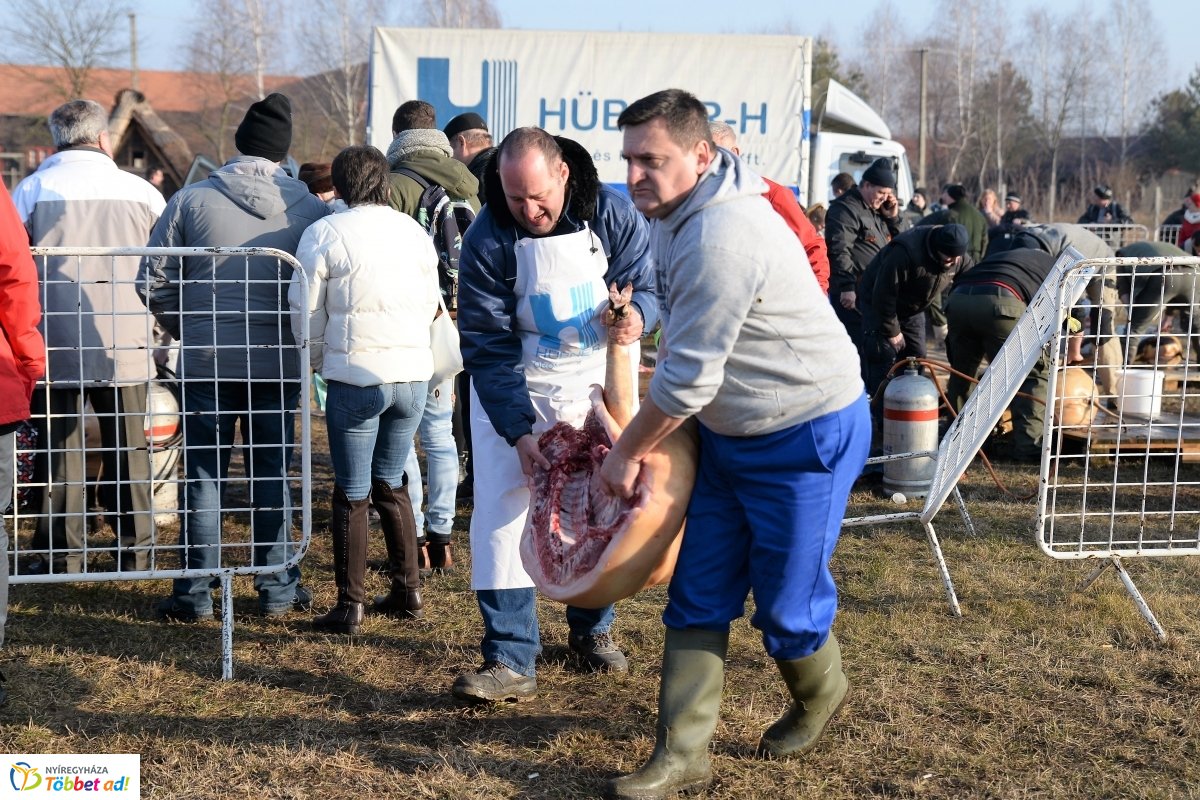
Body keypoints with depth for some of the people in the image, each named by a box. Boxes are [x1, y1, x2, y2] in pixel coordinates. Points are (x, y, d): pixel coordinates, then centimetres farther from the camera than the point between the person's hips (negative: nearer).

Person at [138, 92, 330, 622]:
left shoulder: (192, 199, -5)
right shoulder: (310, 208, -4)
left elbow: (153, 282, -1)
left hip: (206, 360, -1)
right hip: (279, 361, 1)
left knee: (204, 474, 8)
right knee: (272, 473, 10)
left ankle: (195, 593, 13)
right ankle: (277, 589, 17)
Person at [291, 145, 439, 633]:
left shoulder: (325, 234, -5)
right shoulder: (416, 231, 7)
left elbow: (306, 314, -1)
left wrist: (316, 361, 16)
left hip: (357, 377, -4)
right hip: (415, 373, 5)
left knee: (352, 493, 5)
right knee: (390, 484, 19)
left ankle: (350, 606, 10)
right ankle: (408, 591, 22)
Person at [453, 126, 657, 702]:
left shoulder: (612, 214, -15)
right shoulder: (487, 239, -19)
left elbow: (652, 282, -5)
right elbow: (488, 345, -19)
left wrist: (638, 314, -31)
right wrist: (519, 431, -27)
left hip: (597, 378, 2)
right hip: (515, 385, -1)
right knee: (502, 508, -10)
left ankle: (593, 628, 31)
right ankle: (510, 660, -5)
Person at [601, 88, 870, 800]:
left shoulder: (720, 236, -29)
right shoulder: (677, 212, 3)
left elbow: (688, 377, -25)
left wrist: (627, 453, -12)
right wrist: (642, 440, 13)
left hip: (807, 436, -9)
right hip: (728, 433, 9)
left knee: (786, 606, 5)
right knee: (698, 597, 6)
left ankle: (821, 695, 36)